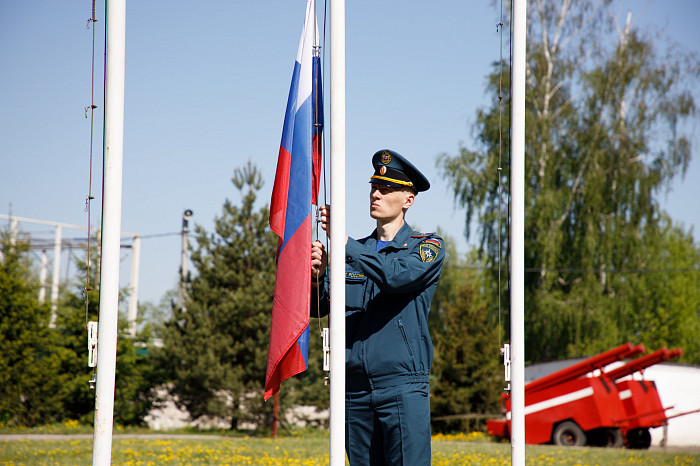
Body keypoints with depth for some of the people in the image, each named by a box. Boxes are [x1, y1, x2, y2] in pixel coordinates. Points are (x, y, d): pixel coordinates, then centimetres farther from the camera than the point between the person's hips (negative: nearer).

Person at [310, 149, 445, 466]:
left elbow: (397, 276, -18)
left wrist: (345, 243, -17)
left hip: (402, 386, -5)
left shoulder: (428, 246, 3)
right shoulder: (355, 251, 18)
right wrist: (317, 275, -11)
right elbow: (317, 308, 11)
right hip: (356, 389, 5)